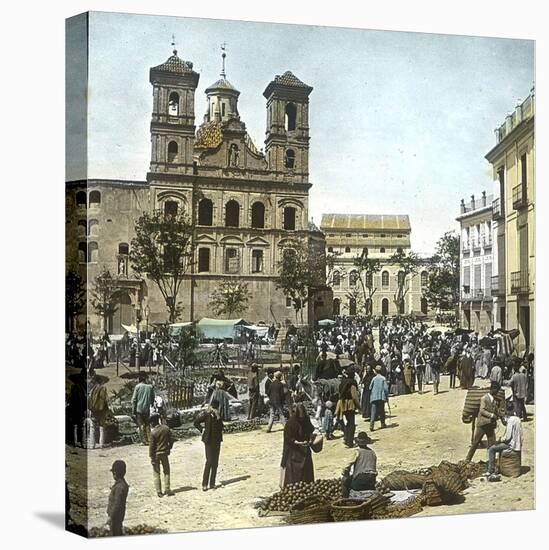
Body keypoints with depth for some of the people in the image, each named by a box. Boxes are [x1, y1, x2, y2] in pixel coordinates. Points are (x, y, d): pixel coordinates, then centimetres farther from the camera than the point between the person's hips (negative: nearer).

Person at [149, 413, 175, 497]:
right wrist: (169, 448, 17)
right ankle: (167, 490, 11)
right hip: (165, 453, 3)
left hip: (156, 454, -3)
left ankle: (159, 491, 8)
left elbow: (151, 446, -14)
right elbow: (171, 440, 2)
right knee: (166, 472, 14)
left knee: (156, 473, 8)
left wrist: (151, 457, -7)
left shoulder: (153, 432, -19)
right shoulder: (166, 428, -7)